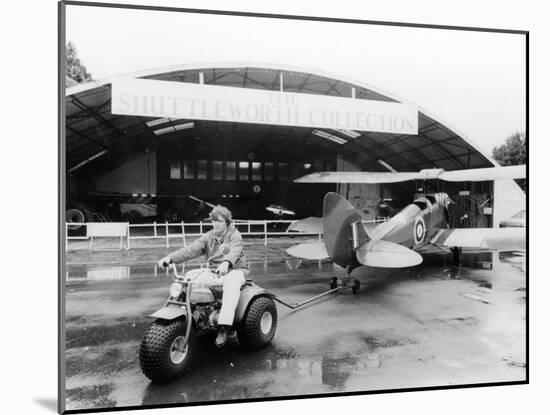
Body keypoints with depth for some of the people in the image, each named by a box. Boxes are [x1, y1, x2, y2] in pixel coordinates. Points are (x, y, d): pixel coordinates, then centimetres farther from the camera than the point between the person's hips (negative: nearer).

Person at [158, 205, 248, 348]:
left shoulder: (234, 235, -4)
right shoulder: (208, 237, 10)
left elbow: (234, 251, -26)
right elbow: (192, 249, -4)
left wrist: (226, 263, -49)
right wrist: (170, 258, -20)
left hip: (234, 270, -5)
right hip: (213, 272, 5)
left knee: (231, 283, -39)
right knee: (190, 276, -16)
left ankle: (223, 329, -43)